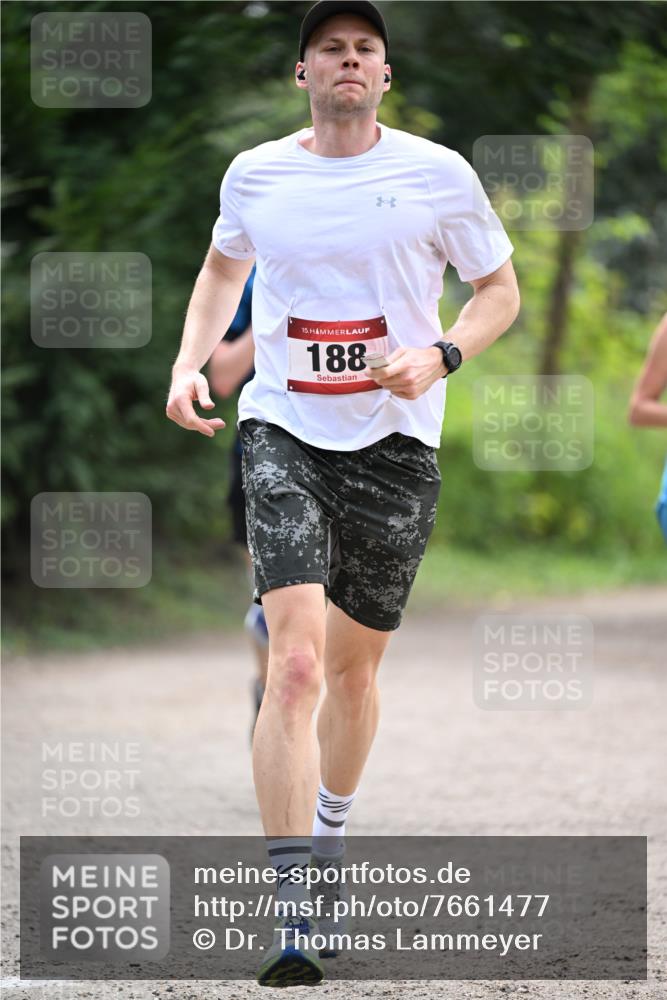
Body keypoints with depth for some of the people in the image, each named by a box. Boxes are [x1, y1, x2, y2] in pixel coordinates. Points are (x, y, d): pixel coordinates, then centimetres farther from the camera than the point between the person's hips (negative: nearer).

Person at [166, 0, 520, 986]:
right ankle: (294, 916, -22)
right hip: (282, 431, -1)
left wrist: (439, 356, -11)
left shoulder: (438, 174, -3)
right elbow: (224, 267, 23)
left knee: (353, 668, 12)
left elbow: (501, 290, 7)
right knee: (295, 660, -17)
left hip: (395, 442, 1)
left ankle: (327, 837, 42)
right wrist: (190, 363, 8)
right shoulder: (254, 174, 3)